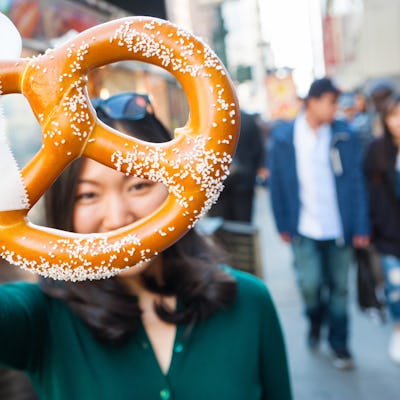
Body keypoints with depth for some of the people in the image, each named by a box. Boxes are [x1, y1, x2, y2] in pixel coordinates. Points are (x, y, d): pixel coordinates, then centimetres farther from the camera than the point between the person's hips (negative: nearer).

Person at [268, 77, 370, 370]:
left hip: (339, 227, 1)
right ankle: (315, 321, 29)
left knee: (339, 287, 9)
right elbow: (277, 184, 2)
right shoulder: (283, 137, -4)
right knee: (310, 285, -5)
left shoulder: (344, 135, -4)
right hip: (305, 229, 0)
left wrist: (361, 226, -6)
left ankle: (339, 344, 28)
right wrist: (283, 225, 1)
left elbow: (357, 182, -2)